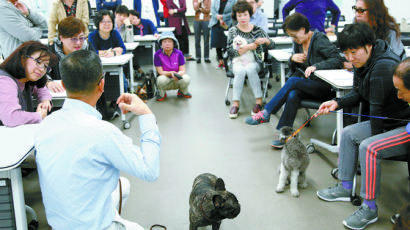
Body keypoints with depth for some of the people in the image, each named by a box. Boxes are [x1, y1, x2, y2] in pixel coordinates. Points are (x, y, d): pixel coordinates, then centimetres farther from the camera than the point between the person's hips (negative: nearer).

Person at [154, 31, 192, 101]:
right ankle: (161, 94, -1)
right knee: (161, 79, -36)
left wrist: (178, 74, -34)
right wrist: (171, 73, -33)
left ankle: (183, 92, 5)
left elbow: (182, 70, -10)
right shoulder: (158, 54, -13)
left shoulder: (179, 53, -9)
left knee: (186, 79, -31)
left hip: (177, 80, 1)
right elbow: (160, 72, -14)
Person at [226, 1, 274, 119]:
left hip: (254, 62, 0)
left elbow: (272, 46, 6)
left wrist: (266, 40, -17)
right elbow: (230, 52, -8)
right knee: (240, 71, -34)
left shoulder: (257, 30, 6)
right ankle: (235, 104, -33)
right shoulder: (233, 31, 4)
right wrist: (248, 47, -19)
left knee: (250, 69, -34)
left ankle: (259, 101, -31)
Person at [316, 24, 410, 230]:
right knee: (349, 133, 11)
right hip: (389, 122, 11)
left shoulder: (383, 66, -27)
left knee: (369, 147, -27)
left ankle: (369, 208, -14)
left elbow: (377, 107, -22)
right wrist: (337, 103, -5)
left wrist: (375, 137, -10)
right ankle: (345, 188, 19)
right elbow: (357, 94, 12)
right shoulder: (362, 63, 3)